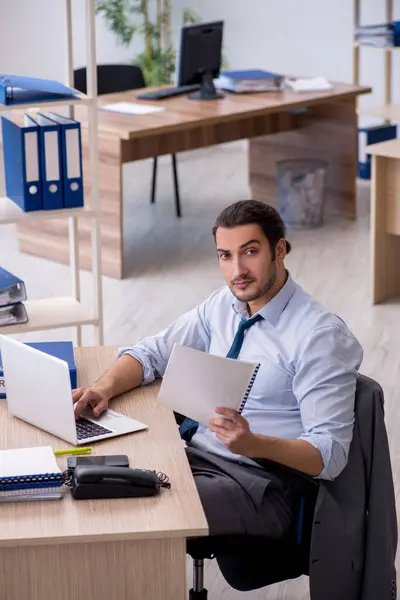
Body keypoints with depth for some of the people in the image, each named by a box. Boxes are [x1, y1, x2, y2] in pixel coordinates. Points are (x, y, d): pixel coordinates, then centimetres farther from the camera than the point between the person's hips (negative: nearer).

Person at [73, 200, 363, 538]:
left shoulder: (321, 335, -15)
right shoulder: (224, 305, 7)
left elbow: (330, 455, -18)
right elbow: (152, 353, 14)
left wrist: (253, 444, -35)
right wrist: (105, 387, -7)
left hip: (259, 485, -7)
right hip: (196, 455, 7)